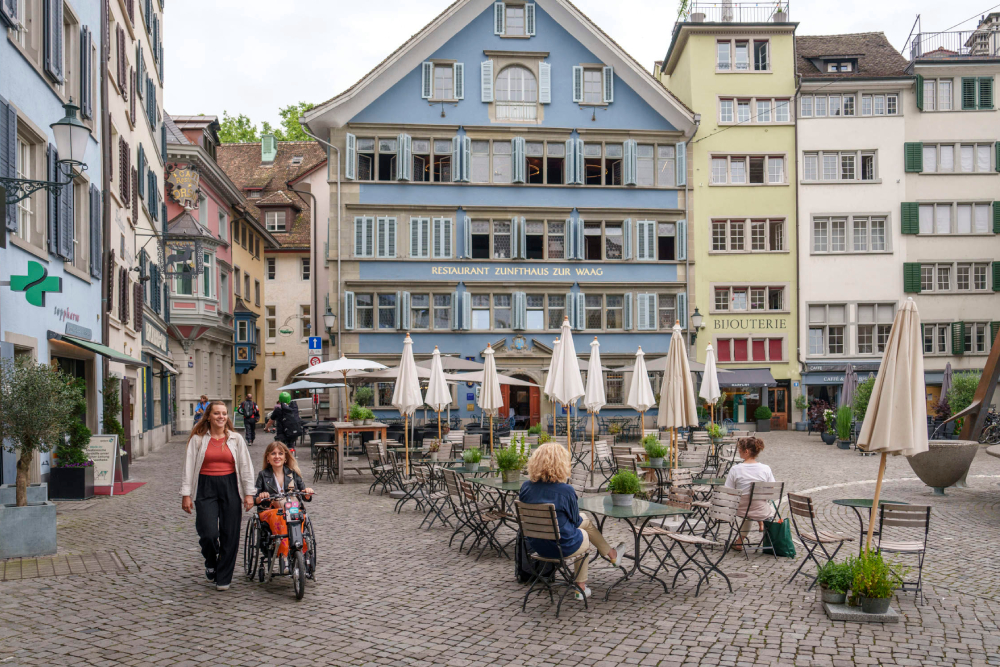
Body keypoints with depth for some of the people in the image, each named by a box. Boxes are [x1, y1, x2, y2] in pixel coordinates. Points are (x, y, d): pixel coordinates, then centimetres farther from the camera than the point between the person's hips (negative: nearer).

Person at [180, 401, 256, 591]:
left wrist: (249, 493, 3)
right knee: (208, 534, -11)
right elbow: (189, 467, 3)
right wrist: (186, 494, -2)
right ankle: (211, 563, 23)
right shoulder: (198, 439, 3)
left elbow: (246, 466, 8)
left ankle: (223, 578, 15)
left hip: (230, 487, 1)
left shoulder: (235, 439, 7)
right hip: (205, 488, -1)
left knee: (229, 535, 1)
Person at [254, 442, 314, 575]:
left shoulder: (293, 474, 15)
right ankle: (284, 553, -44)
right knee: (278, 517, -38)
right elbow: (255, 501, 7)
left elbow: (306, 498, 13)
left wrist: (307, 493, -11)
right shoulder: (263, 475, 11)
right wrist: (260, 498, -16)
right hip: (269, 511, -1)